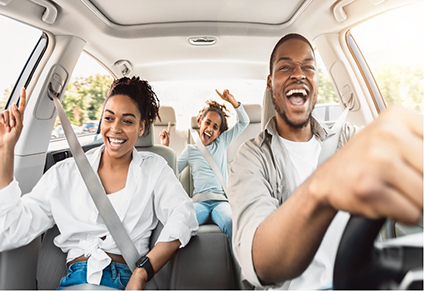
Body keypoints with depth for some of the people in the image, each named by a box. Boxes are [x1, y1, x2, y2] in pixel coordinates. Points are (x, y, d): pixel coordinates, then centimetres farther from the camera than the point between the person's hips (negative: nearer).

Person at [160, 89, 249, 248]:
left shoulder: (222, 143, 22)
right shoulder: (191, 149, 20)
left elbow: (244, 121, 20)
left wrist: (232, 100, 8)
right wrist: (165, 148, 10)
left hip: (221, 200, 1)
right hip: (200, 201, 0)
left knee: (232, 223, -37)